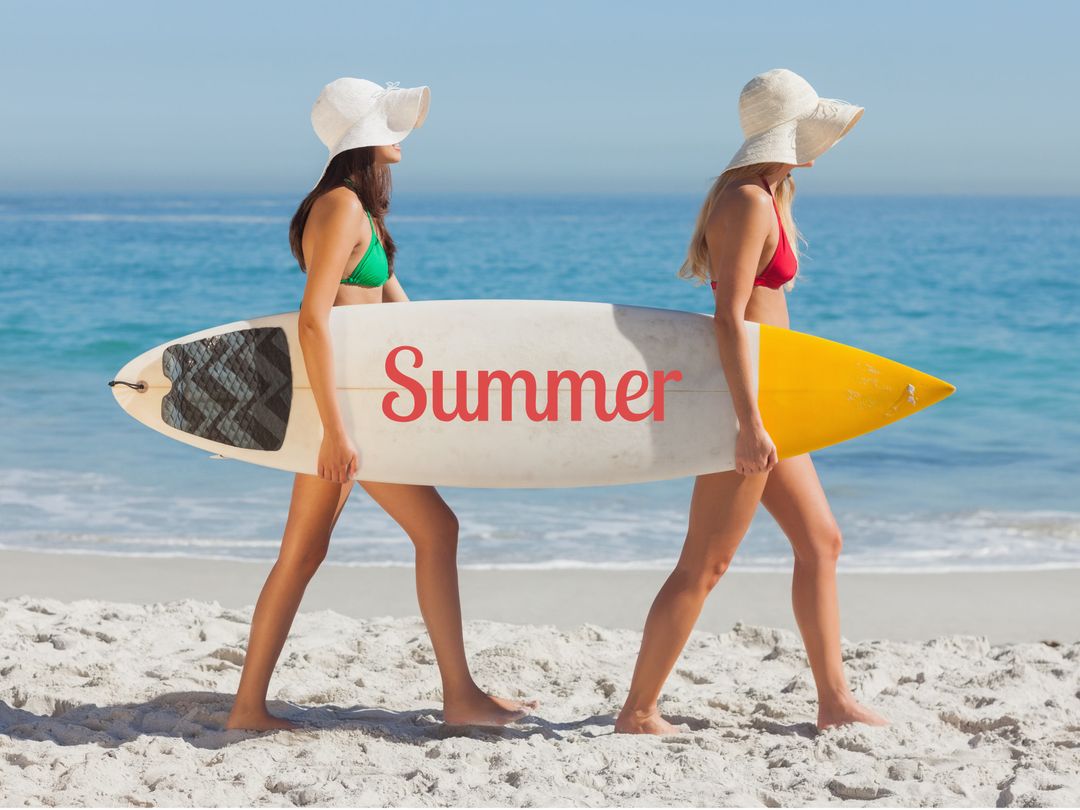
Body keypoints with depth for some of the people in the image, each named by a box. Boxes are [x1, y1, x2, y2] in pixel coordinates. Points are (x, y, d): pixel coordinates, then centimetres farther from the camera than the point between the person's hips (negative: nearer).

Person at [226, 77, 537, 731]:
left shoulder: (357, 208, 15)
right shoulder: (343, 206, -16)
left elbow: (395, 301, 21)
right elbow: (313, 320, -22)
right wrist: (336, 430, -24)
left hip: (339, 395, 10)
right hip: (341, 396, -10)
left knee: (304, 553, 10)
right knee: (436, 528, -2)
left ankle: (249, 706, 13)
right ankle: (460, 695, 4)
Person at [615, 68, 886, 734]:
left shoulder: (767, 197, 15)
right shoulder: (748, 201, -16)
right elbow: (729, 319, -22)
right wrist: (749, 422, -27)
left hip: (764, 395, 11)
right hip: (746, 397, -11)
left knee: (821, 541, 13)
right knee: (704, 565, -4)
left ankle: (835, 700, 20)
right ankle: (637, 712, 4)